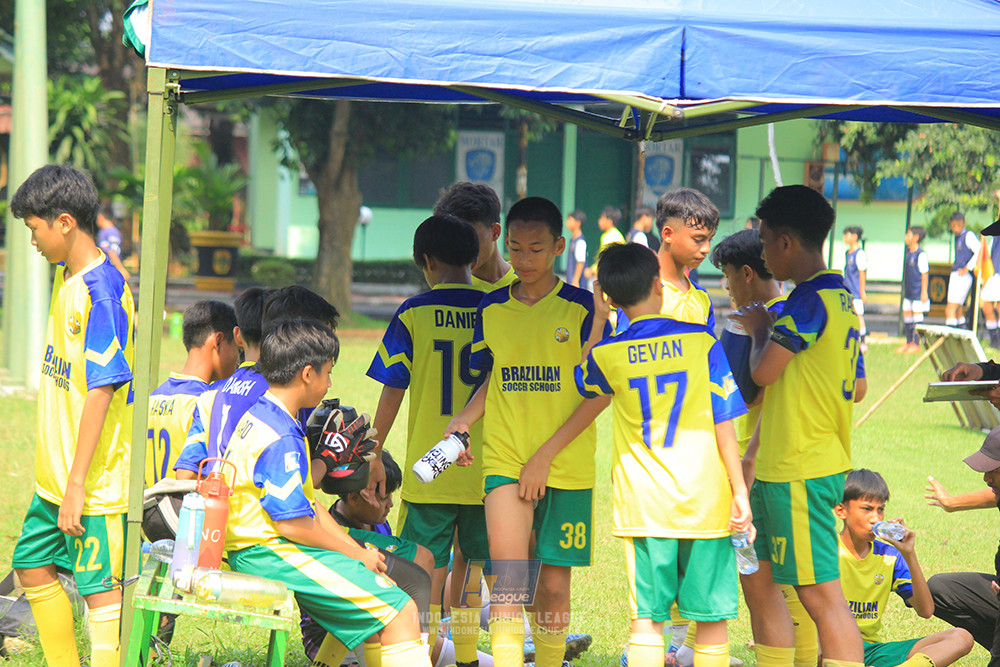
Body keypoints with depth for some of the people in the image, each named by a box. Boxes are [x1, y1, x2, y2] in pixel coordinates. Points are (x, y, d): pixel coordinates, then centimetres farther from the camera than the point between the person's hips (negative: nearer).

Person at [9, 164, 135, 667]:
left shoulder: (102, 294, -21)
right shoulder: (65, 276, 8)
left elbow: (101, 393, -24)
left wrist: (77, 484, -24)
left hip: (95, 477, -10)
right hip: (55, 472, 10)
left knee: (100, 588, -3)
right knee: (32, 567, 17)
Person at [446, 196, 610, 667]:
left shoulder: (582, 308, -2)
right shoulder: (492, 310, 7)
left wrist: (545, 456, -10)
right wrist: (463, 419, 0)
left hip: (567, 466, -1)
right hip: (504, 460, 1)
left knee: (553, 583, 5)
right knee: (507, 573, -15)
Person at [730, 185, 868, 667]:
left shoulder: (809, 297, -16)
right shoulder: (840, 296, 14)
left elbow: (763, 371, -21)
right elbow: (858, 388, 20)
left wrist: (760, 330, -1)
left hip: (800, 471, -10)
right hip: (780, 467, 10)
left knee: (820, 594, -9)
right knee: (758, 580, 17)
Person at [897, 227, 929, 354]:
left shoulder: (921, 254, -16)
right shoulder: (909, 252, 10)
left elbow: (925, 274, -15)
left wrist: (924, 292, -16)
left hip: (918, 291, -9)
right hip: (909, 291, 9)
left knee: (917, 314, -4)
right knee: (906, 314, 11)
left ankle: (916, 344, 2)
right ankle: (909, 342, 22)